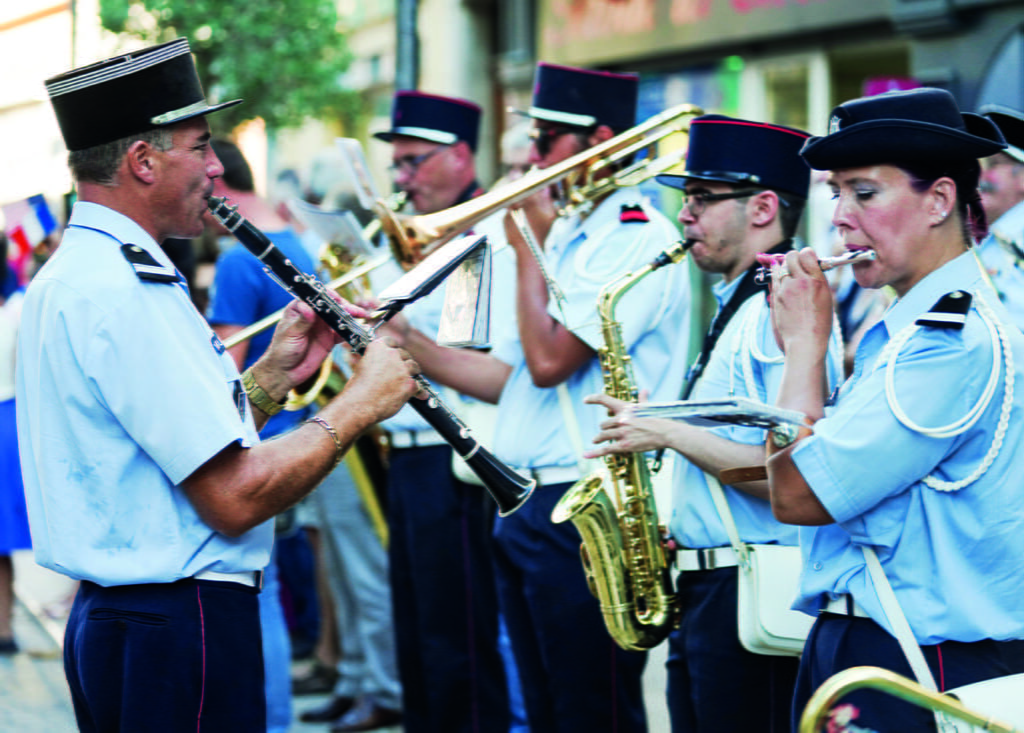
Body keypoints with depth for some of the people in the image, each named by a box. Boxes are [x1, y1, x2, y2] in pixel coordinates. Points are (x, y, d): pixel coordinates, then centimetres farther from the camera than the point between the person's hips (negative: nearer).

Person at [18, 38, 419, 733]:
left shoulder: (68, 277, 13)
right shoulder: (127, 295, -20)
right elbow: (234, 498, -22)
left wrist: (275, 374, 7)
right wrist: (360, 404, -10)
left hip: (111, 617, 10)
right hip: (178, 633, -10)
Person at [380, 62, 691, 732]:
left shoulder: (640, 240, -12)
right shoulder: (566, 237, 19)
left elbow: (549, 361, -20)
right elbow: (509, 378, 19)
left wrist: (528, 247, -8)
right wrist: (404, 336, 9)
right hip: (526, 506, 10)